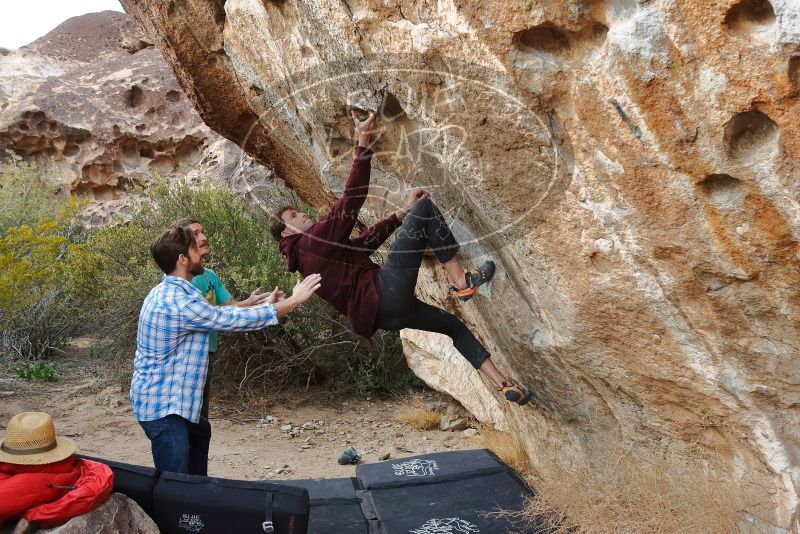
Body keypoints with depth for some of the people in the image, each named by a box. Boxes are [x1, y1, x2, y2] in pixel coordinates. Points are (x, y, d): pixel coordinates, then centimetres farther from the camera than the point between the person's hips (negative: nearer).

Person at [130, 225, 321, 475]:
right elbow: (238, 320, -20)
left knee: (200, 432, 33)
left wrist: (258, 304, 23)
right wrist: (294, 299, -11)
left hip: (157, 396, 11)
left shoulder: (166, 292, 6)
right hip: (162, 405, -11)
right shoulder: (180, 304, -25)